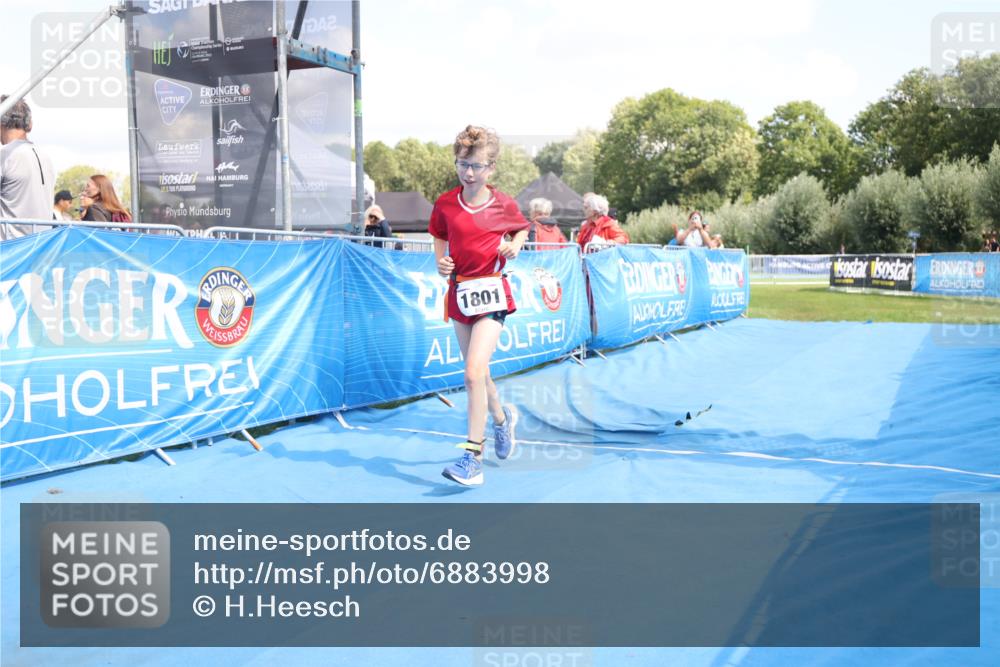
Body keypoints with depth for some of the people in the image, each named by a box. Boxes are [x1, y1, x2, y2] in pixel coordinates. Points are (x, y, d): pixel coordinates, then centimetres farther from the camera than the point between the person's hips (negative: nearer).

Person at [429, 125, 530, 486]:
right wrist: (441, 262, -4)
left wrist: (515, 244, -6)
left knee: (474, 372, -17)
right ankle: (502, 417, 45)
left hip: (491, 293, -4)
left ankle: (473, 457, -11)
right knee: (477, 373, 15)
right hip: (459, 292, 4)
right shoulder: (445, 204, 1)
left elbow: (522, 228, 15)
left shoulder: (504, 204, -4)